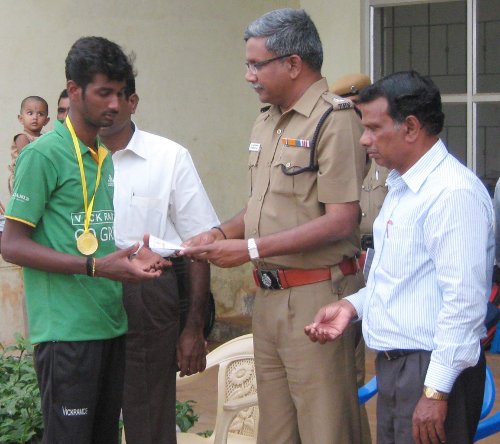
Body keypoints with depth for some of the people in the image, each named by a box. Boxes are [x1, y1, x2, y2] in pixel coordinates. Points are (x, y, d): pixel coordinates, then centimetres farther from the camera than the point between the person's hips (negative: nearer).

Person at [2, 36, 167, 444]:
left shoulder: (106, 157, 14)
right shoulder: (44, 154, -9)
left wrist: (132, 258, 1)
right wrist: (95, 267, -20)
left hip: (112, 325, 8)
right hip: (67, 330, -8)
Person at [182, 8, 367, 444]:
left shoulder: (334, 119, -13)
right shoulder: (266, 123, 13)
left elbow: (341, 221, -19)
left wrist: (250, 249, -17)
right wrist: (219, 234, 4)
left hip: (316, 293, -8)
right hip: (269, 293, 8)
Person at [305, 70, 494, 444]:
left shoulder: (454, 193, -18)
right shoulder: (402, 187, 15)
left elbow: (464, 300, -23)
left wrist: (436, 391, -23)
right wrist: (354, 306, 8)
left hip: (433, 371, -9)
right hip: (394, 367, 9)